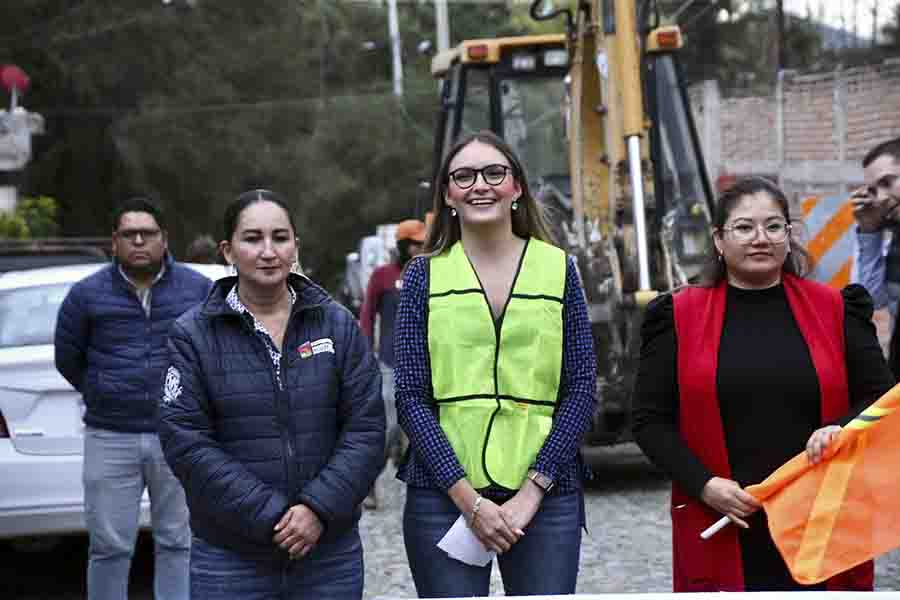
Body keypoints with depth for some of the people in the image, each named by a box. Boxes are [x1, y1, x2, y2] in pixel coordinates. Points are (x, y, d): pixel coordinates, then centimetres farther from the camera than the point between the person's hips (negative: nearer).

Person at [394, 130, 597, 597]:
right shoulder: (425, 275, 5)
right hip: (444, 493, 0)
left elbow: (580, 390, 3)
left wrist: (532, 491, -7)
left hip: (545, 493, 1)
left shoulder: (559, 269, 6)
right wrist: (468, 499, -10)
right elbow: (411, 398, -1)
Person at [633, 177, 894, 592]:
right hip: (722, 535, -1)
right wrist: (704, 484, -10)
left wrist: (841, 429, -10)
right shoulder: (679, 316, 4)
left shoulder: (835, 309, 7)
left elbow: (883, 399, 12)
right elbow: (650, 421, 3)